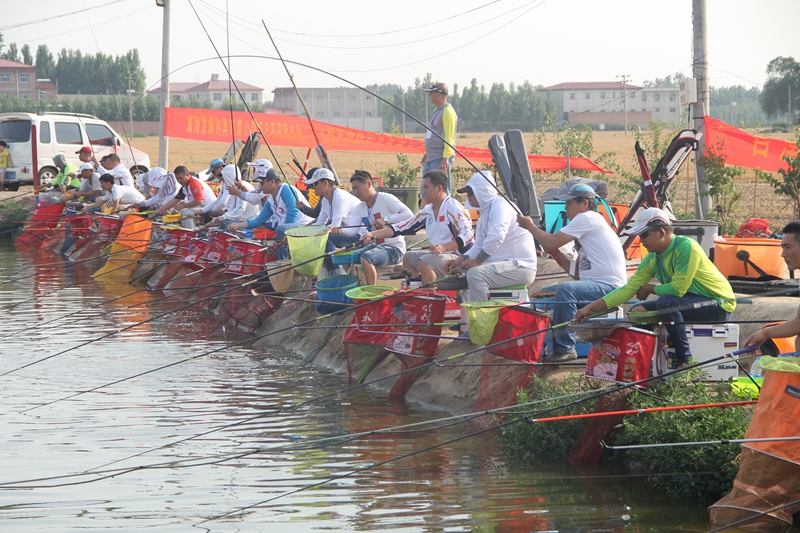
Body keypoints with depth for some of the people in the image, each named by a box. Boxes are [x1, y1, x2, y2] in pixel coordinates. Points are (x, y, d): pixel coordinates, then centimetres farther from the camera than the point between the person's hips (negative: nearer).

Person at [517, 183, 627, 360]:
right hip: (595, 286, 11)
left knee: (564, 290, -34)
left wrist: (530, 226, 2)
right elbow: (575, 271, 20)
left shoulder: (588, 218, -9)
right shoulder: (586, 224, 22)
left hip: (609, 286, -11)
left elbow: (551, 242, -14)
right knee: (544, 294, 12)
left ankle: (565, 348, -27)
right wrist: (555, 252, 10)